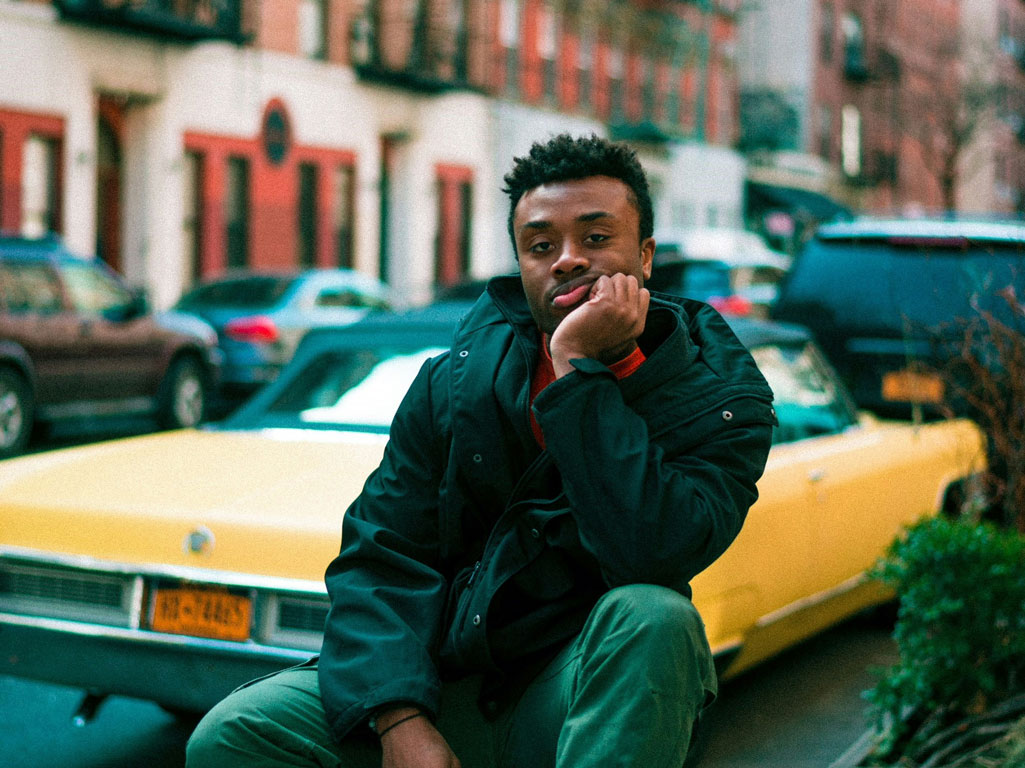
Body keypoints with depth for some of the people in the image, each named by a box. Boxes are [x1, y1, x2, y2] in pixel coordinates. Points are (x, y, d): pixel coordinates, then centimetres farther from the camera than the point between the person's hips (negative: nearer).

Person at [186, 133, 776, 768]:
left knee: (653, 617, -35)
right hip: (450, 683, 2)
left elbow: (647, 555, -27)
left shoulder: (721, 399, -8)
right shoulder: (456, 380, 2)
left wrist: (579, 369, -24)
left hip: (594, 689, -2)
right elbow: (381, 556, -2)